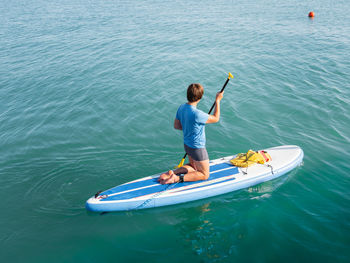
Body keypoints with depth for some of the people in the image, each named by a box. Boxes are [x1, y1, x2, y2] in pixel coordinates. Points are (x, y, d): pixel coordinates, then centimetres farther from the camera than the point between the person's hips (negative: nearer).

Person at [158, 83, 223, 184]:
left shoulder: (181, 107, -7)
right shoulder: (196, 114, -31)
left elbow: (176, 125, 6)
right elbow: (215, 118, -16)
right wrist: (217, 100, -8)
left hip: (187, 144, 8)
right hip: (197, 148, -8)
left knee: (194, 167, 31)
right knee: (204, 175, 10)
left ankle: (172, 172, 10)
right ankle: (177, 178, -7)